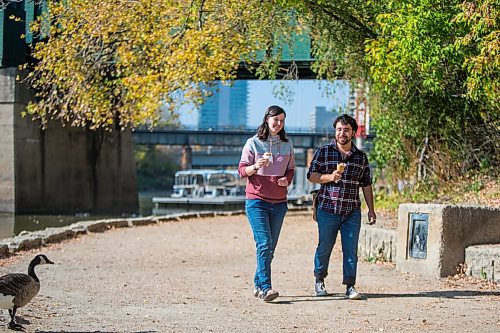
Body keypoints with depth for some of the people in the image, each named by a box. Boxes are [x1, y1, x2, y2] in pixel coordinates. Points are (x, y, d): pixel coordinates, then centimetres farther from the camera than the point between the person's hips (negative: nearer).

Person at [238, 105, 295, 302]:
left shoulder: (287, 145, 11)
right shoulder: (253, 143, -1)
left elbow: (291, 170, 19)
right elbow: (242, 171, -1)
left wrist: (287, 179, -4)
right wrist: (256, 166, -21)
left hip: (279, 202, 5)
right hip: (256, 200, -4)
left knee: (270, 247, 6)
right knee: (264, 244, -15)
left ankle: (258, 284, 17)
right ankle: (265, 288, -20)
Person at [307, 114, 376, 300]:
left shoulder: (361, 156, 10)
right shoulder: (324, 152, 3)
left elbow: (366, 185, 14)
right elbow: (311, 176, 0)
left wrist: (371, 209, 11)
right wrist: (330, 177, -17)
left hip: (352, 212, 2)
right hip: (328, 209, -1)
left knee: (351, 250, -3)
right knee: (324, 248, 7)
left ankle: (350, 286, 1)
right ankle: (319, 281, 26)